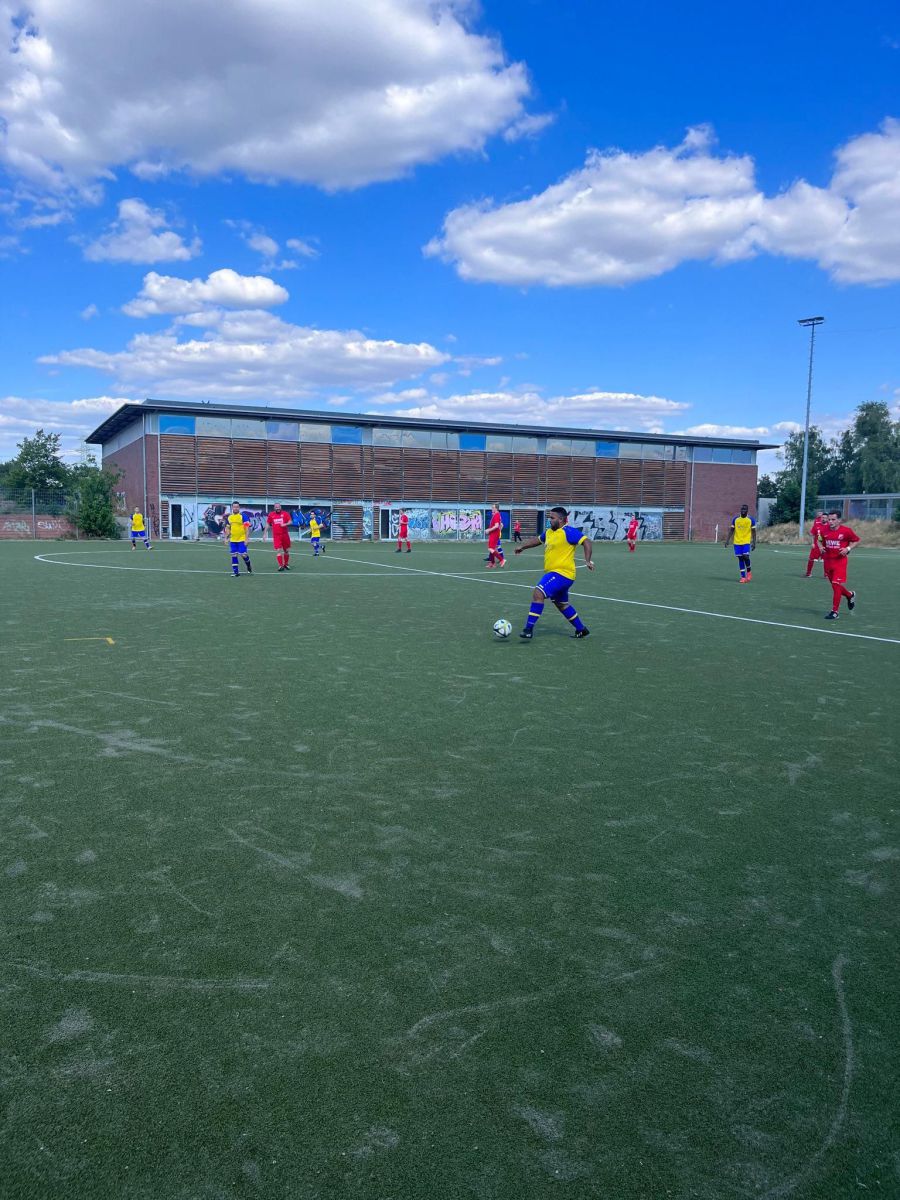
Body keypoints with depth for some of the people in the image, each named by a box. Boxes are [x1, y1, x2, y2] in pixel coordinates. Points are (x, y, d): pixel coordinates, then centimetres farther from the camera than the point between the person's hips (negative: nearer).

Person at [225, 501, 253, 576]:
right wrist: (226, 538, 11)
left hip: (241, 539, -5)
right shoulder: (229, 517, 10)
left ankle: (249, 568, 21)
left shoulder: (243, 516, -6)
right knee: (233, 555, 3)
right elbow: (228, 528, 18)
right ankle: (235, 572, 10)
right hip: (232, 540, 5)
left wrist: (246, 539, -13)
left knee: (243, 555, -6)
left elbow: (247, 528, -8)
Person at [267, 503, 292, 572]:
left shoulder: (285, 514, 0)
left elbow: (290, 522, -4)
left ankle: (286, 564, 25)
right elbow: (268, 524, 12)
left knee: (287, 550, 8)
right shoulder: (271, 515, 4)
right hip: (276, 536, -1)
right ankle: (280, 565, -8)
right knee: (278, 550, -10)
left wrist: (285, 524, -24)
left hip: (285, 535, 1)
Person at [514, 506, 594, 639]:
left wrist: (587, 560, -25)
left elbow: (587, 542, -17)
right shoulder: (549, 532, 12)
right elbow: (538, 540, 31)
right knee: (562, 604, 22)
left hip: (562, 573, -10)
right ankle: (581, 629, 36)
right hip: (554, 573, 10)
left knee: (538, 593, -22)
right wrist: (522, 546, 28)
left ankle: (529, 629, -21)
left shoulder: (568, 532, -14)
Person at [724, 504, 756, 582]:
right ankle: (743, 577, 6)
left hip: (747, 542, -2)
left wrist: (754, 543, -5)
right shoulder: (735, 519, 5)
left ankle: (749, 571, 10)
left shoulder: (751, 520, 0)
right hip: (737, 542, 2)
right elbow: (731, 530, 9)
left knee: (746, 556, -16)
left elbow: (753, 532, 2)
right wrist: (727, 540, 0)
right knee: (740, 558, 2)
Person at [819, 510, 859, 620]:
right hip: (828, 560, 5)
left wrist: (848, 548, -13)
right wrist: (822, 547, -1)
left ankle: (835, 611, -5)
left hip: (840, 560, -5)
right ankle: (850, 595, 44)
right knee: (834, 585, 14)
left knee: (836, 585, -11)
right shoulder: (824, 530, 2)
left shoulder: (846, 530, -9)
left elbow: (856, 541, 3)